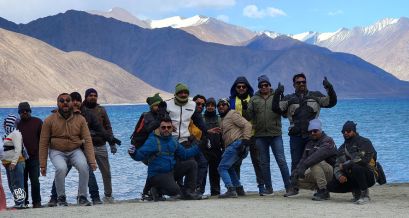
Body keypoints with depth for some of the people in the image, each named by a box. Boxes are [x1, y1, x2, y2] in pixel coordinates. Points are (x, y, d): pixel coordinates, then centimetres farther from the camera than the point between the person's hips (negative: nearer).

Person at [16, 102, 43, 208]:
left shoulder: (37, 122, 4)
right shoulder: (17, 124, 8)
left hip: (34, 157, -2)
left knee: (35, 180, -6)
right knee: (22, 180, 7)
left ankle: (37, 202, 2)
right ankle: (23, 202, 14)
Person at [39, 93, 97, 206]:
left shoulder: (80, 119, -4)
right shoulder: (49, 121, -8)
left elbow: (87, 140, -7)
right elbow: (43, 144, -6)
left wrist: (92, 161, -16)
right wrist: (43, 165, -8)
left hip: (75, 151, 1)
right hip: (57, 152, -1)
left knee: (84, 166, -27)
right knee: (61, 168, -31)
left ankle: (82, 197, -8)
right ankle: (61, 198, -8)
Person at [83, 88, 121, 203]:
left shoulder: (101, 110, 10)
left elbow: (108, 128, 9)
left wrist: (112, 143, 2)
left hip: (101, 146, 3)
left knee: (106, 172, 7)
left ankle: (108, 195, 19)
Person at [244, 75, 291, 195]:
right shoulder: (254, 99, 9)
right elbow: (248, 116, 4)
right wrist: (245, 109, -16)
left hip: (275, 134, -2)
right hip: (260, 135, 2)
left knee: (281, 160, -5)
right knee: (264, 163, 8)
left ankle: (289, 186, -1)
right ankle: (268, 188, 16)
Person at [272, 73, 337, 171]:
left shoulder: (316, 96, 13)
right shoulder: (289, 99, 11)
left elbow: (331, 102, 7)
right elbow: (277, 108, -1)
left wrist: (329, 89, -9)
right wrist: (277, 94, -14)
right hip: (296, 136, 0)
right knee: (296, 163, 3)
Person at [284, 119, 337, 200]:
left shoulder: (328, 141, -12)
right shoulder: (310, 144, 15)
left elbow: (319, 155, -30)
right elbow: (303, 159, 6)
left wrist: (304, 166, -40)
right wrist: (297, 170, -13)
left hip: (330, 171, -7)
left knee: (315, 163, -36)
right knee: (296, 178, -5)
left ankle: (323, 192, -31)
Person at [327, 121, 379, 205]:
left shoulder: (364, 142, -5)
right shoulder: (342, 148, 16)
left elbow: (362, 160, -20)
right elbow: (337, 166, 9)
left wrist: (344, 165, -14)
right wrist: (339, 176, -15)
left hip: (368, 176, -6)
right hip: (351, 178, 6)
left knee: (356, 167, -38)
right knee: (331, 186, -13)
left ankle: (365, 195, -21)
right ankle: (356, 191, 8)